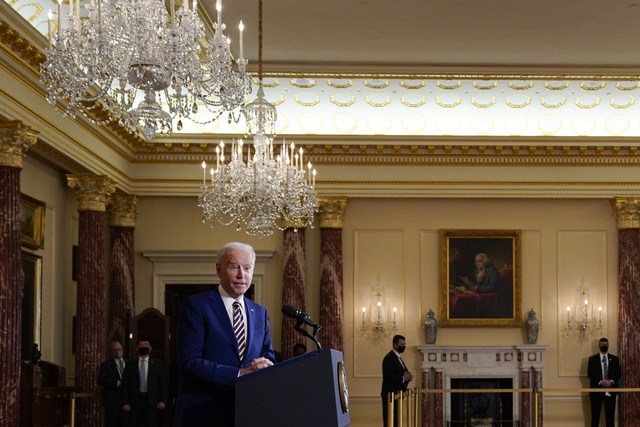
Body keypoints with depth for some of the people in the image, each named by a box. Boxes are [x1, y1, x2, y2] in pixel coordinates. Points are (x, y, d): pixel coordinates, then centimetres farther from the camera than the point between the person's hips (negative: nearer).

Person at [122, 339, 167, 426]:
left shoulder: (157, 363, 9)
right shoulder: (130, 364, 9)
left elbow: (162, 383, 5)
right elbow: (126, 385, 5)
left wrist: (163, 400, -6)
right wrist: (125, 402, -4)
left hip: (152, 402, 0)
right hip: (135, 401, 0)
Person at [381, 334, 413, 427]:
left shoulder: (398, 357, 16)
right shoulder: (389, 358, -16)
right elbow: (387, 377, -23)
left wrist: (407, 376, 1)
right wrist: (403, 379, -22)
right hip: (390, 395, -10)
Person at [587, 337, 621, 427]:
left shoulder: (614, 359, 11)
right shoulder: (592, 359, 5)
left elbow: (618, 373, 3)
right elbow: (590, 374, -4)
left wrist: (611, 381, -16)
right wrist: (600, 382, -18)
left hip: (610, 390, 2)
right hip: (597, 390, -1)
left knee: (610, 415, 2)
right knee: (595, 415, 1)